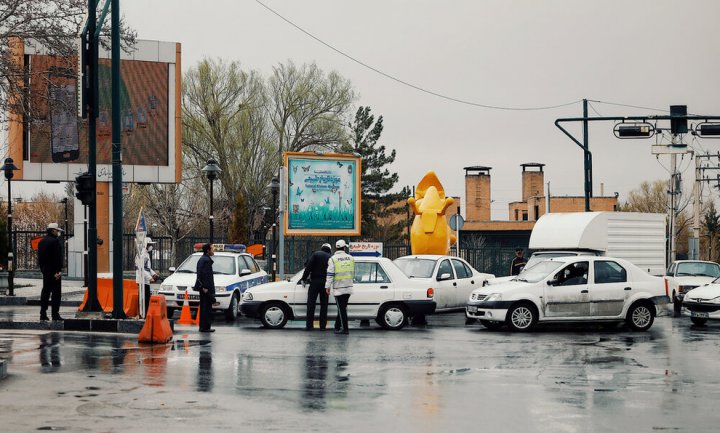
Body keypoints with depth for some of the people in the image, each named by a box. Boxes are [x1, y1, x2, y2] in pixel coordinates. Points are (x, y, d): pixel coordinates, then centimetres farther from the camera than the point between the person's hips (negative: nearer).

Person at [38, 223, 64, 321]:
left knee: (45, 291, 11)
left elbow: (39, 256, 17)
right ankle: (55, 314, -6)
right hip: (53, 270, -9)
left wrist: (42, 268, 20)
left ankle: (43, 314, 11)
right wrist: (58, 270, -18)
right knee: (56, 292, -5)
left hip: (45, 270, 9)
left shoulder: (42, 241, 14)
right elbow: (58, 257, -18)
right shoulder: (55, 241, -14)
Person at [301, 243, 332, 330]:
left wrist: (304, 278, -5)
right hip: (325, 283, 3)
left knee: (311, 303, 0)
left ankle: (309, 325, -4)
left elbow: (308, 267, -8)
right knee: (324, 304, 10)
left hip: (315, 281, -3)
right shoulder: (330, 257, 10)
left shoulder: (316, 254, 1)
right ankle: (323, 325, 8)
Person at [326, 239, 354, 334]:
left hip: (338, 288, -5)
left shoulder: (333, 259, -9)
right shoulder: (350, 258, 6)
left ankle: (345, 328, -5)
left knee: (341, 308, -2)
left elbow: (330, 274, -12)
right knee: (342, 308, 13)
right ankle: (337, 327, 20)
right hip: (348, 287, 5)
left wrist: (327, 286, -8)